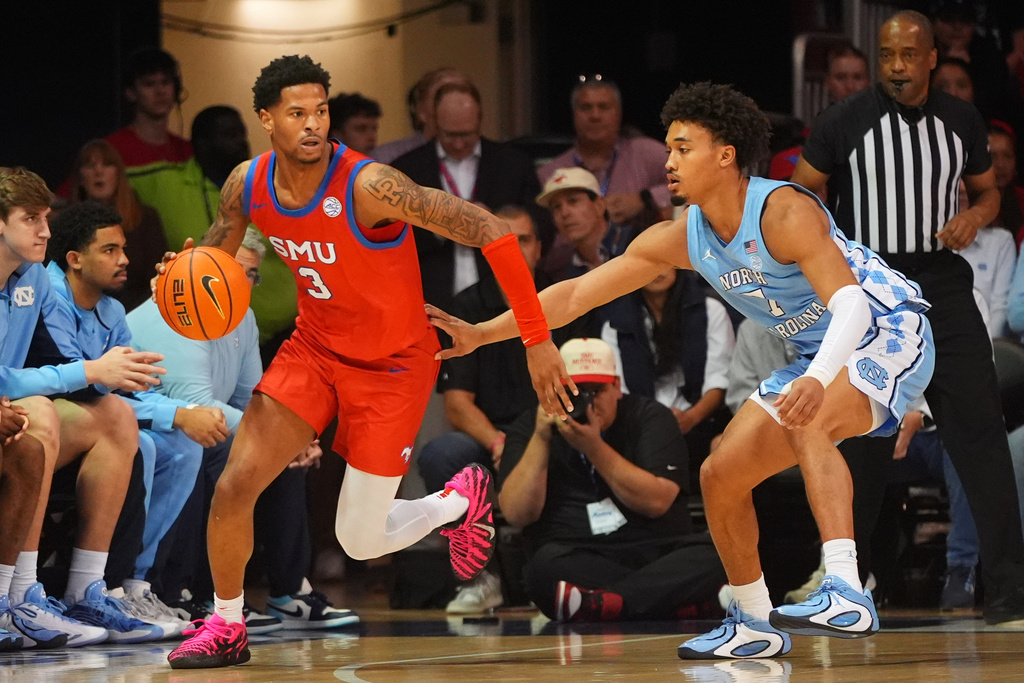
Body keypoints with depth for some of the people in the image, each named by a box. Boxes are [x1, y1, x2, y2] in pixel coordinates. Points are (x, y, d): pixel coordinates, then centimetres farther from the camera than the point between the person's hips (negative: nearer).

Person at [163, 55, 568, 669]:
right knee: (235, 484, -11)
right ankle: (227, 628, 11)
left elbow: (491, 232, -31)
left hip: (392, 365, -4)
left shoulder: (368, 186, -30)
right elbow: (218, 249, 10)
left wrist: (537, 340, -31)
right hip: (315, 348, 4)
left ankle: (462, 500, 31)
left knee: (361, 543, 0)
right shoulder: (247, 185, -11)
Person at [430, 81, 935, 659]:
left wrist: (817, 380, -55)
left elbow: (851, 301, -37)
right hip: (820, 355, 9)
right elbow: (578, 292, 0)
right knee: (721, 477, 5)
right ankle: (753, 627, 23)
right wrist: (483, 334, -7)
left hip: (890, 334, -9)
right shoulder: (680, 239, -3)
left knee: (809, 422, -38)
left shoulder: (785, 212, -26)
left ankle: (847, 595, -47)